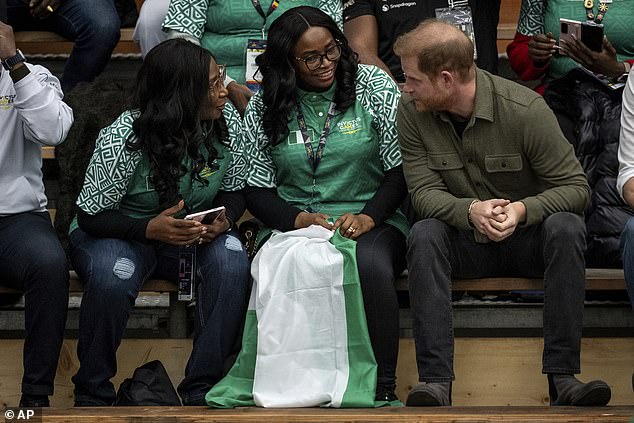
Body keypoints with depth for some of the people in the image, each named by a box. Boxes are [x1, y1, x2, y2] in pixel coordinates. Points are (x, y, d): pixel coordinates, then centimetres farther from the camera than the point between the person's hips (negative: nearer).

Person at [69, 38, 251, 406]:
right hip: (116, 233, -4)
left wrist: (223, 221, -21)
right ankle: (93, 393, -15)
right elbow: (91, 216, -18)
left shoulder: (227, 121, -11)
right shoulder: (122, 139, -24)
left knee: (232, 262, -29)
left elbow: (234, 190, 3)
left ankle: (203, 388, -19)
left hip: (194, 234, 4)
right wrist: (149, 228, -35)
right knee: (112, 278, -37)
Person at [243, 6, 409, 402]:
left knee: (371, 264, -38)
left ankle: (384, 387, -26)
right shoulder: (265, 106, 7)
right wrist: (298, 219, -12)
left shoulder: (374, 86, 3)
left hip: (372, 219, -1)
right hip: (295, 222, 1)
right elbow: (257, 189, 8)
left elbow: (400, 170, 1)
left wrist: (369, 217, -15)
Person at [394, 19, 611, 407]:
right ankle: (436, 382, -39)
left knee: (566, 227, -33)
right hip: (465, 243, 2)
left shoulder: (526, 109, -17)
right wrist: (471, 210, -33)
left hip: (528, 240, -2)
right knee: (424, 233, -30)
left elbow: (576, 188, -14)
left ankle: (562, 378, -34)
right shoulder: (412, 112, -8)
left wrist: (522, 210, -34)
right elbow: (424, 192, -11)